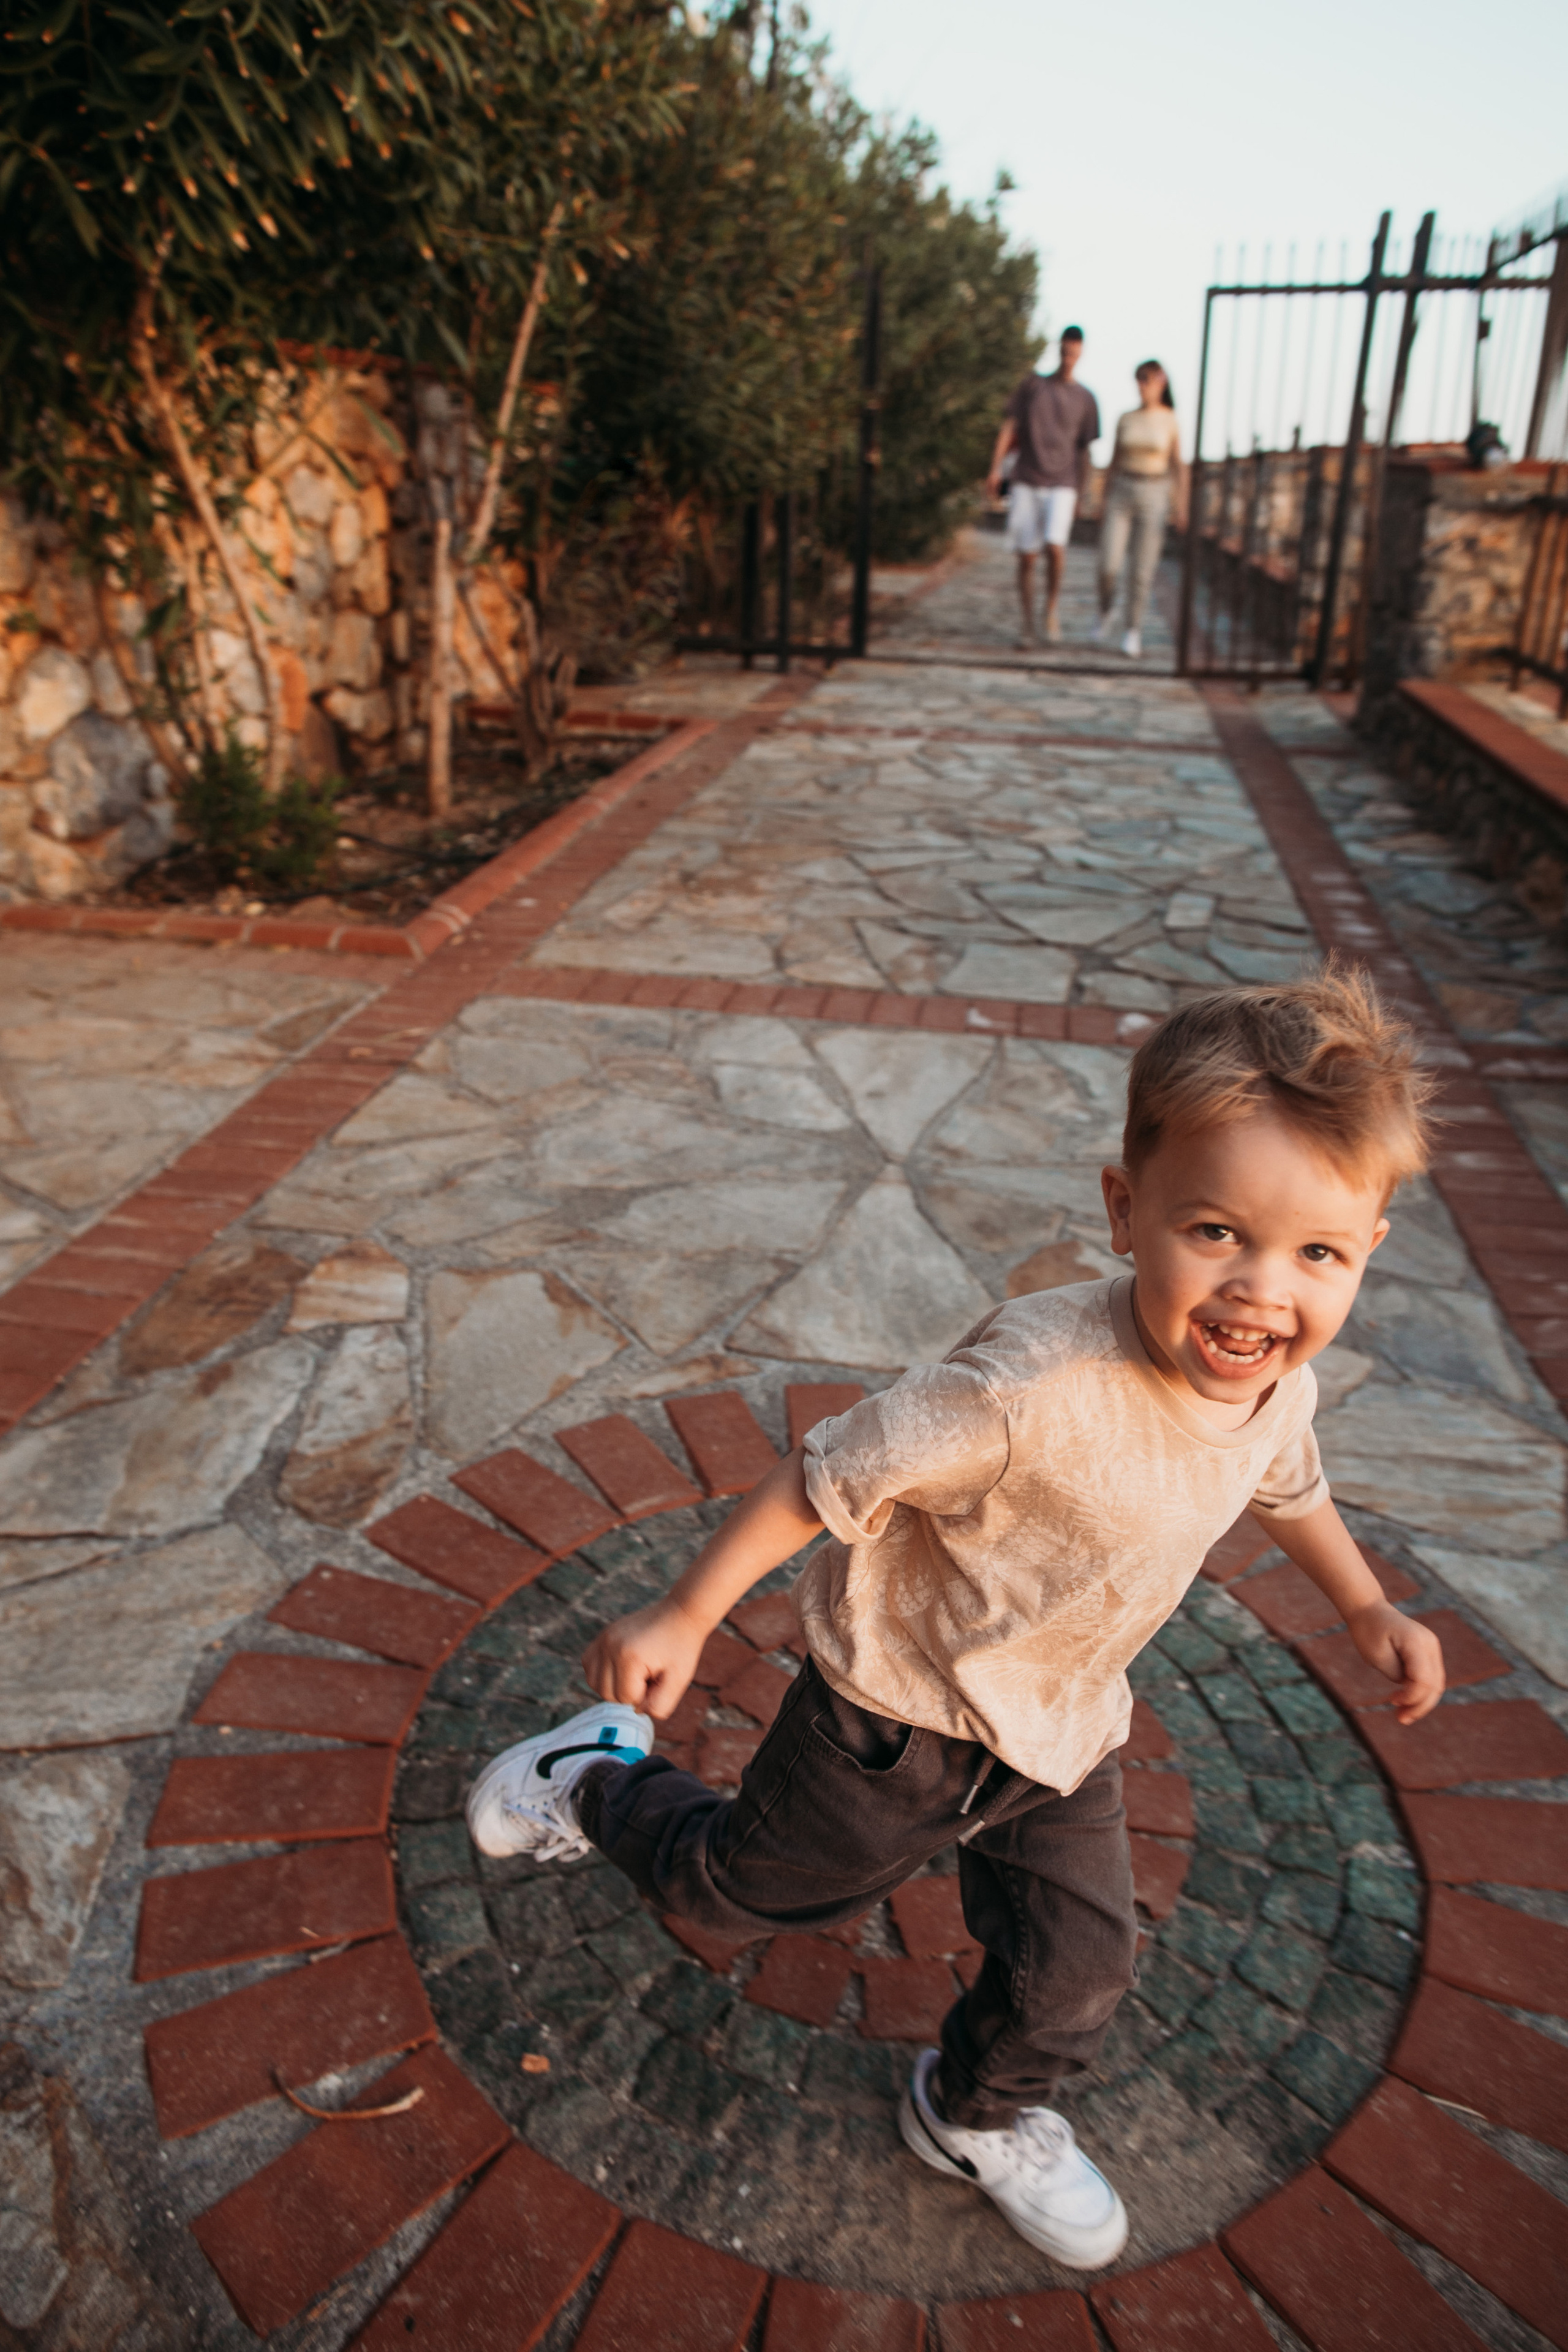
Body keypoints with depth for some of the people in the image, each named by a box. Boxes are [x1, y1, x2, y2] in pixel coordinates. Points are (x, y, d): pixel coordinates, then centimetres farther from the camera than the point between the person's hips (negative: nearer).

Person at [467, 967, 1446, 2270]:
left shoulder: (1279, 1384, -16)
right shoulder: (1036, 1384, -41)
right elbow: (831, 1477, -30)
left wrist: (1369, 1606, 11)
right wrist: (684, 1617, -22)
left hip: (1061, 1732, 6)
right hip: (902, 1708, -5)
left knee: (1075, 1974, 19)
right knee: (748, 1886, 17)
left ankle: (976, 2114, 51)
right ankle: (602, 1778, 47)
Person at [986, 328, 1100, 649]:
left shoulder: (1085, 399, 10)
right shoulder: (1032, 385, 10)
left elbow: (1084, 451, 12)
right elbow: (1009, 429, 5)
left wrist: (1079, 495, 8)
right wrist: (995, 468, -8)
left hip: (1062, 485, -1)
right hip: (1026, 484, 1)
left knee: (1055, 546, -22)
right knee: (1027, 557, -1)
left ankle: (1052, 609, 0)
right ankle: (1028, 629, 7)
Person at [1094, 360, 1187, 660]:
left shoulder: (1170, 421, 0)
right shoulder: (1125, 419, 5)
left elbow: (1179, 466, 2)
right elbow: (1115, 463, 10)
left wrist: (1181, 507, -7)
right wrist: (1105, 505, 8)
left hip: (1154, 497, -1)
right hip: (1122, 493, 1)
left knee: (1143, 570, -4)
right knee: (1109, 566, -10)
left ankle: (1133, 632, 8)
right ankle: (1105, 612, 19)